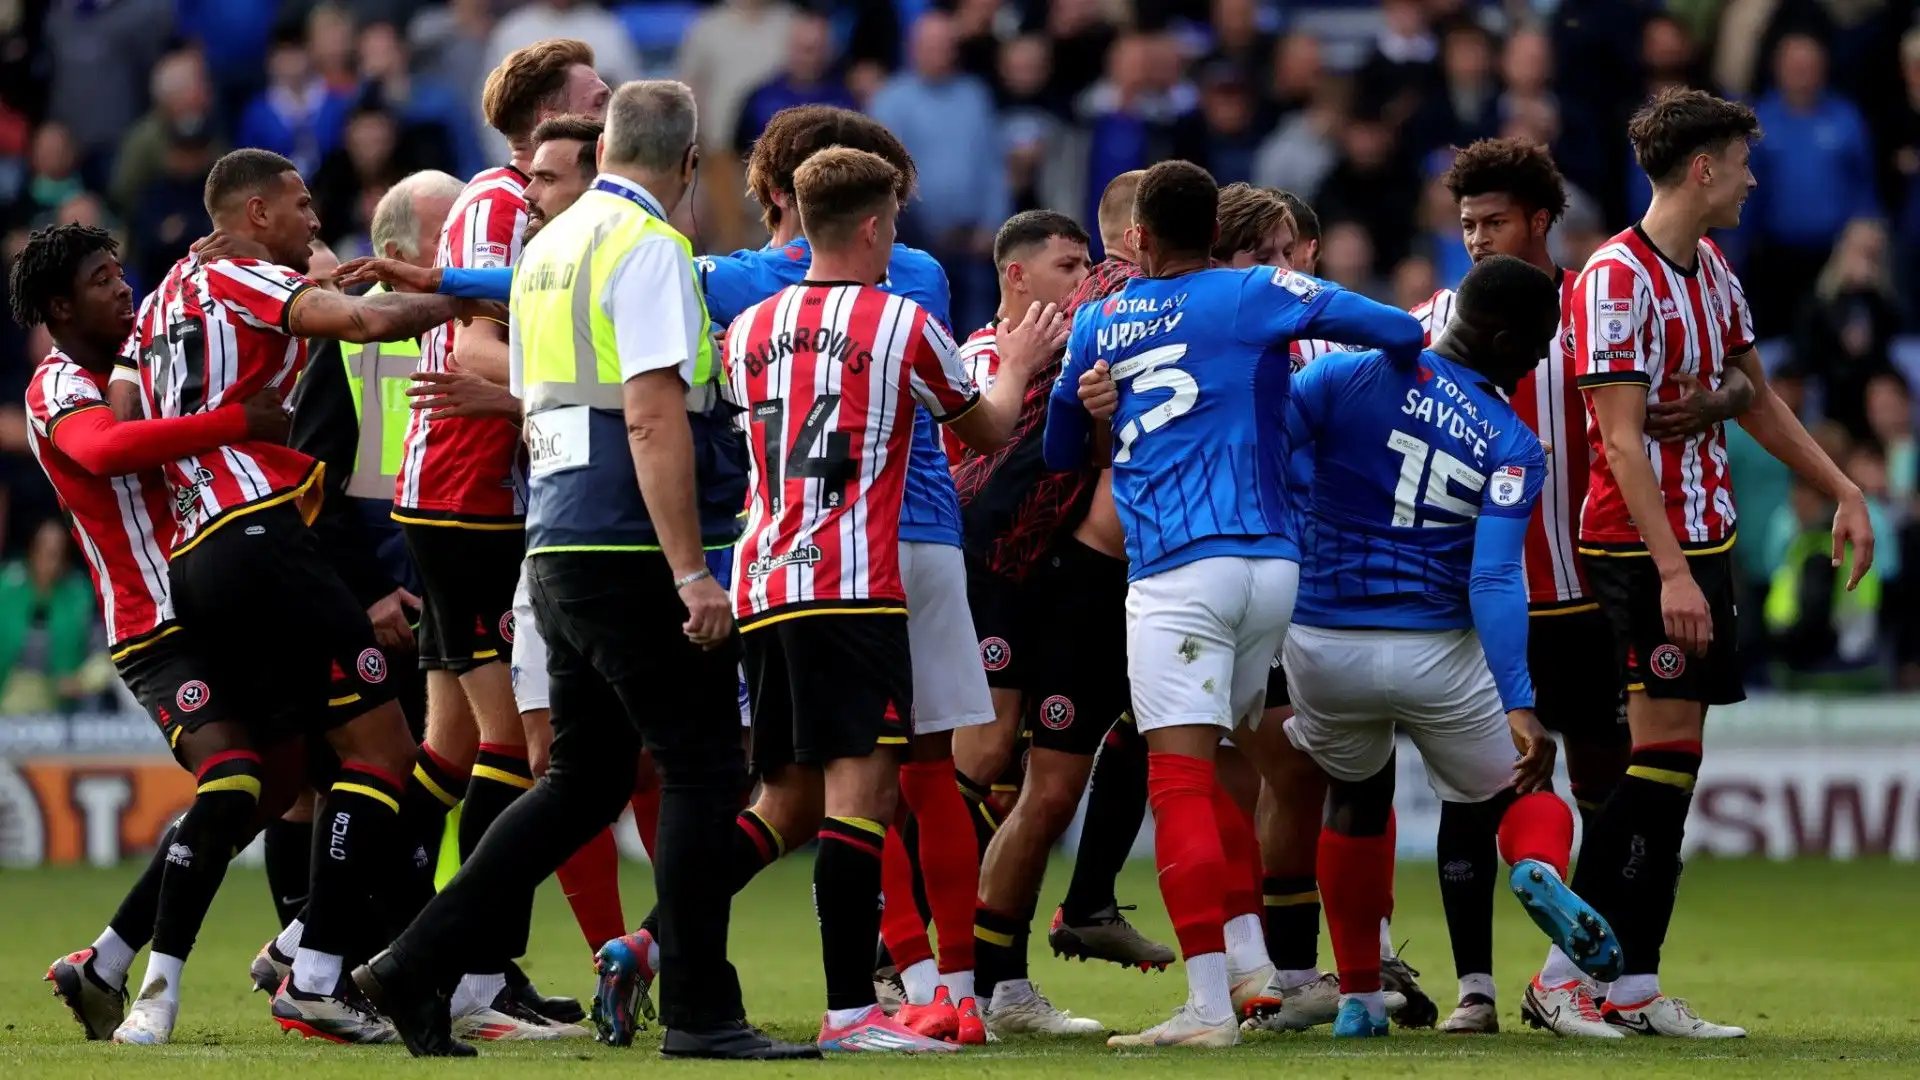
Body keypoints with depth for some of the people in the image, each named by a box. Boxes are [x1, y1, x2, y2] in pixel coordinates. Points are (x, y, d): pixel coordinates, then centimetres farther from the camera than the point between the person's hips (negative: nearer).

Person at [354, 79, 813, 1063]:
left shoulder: (549, 246, 16)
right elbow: (653, 417, -18)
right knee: (703, 771, -2)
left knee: (582, 779, 14)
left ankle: (417, 968, 11)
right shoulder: (648, 248, -11)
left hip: (559, 548, 9)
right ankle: (699, 1011, -1)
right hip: (634, 551, -9)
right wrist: (690, 571, -20)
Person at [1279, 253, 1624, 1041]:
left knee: (1357, 798, 28)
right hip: (1435, 652, -2)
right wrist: (1518, 705, -20)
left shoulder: (1347, 376, -6)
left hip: (1321, 648, 2)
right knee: (1523, 792, 17)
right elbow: (1494, 581, -17)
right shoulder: (1513, 449, -7)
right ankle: (1540, 870, -20)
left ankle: (1358, 998, 27)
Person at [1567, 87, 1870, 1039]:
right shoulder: (1616, 281, -15)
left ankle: (1629, 981, 6)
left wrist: (1842, 491, 23)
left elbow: (1756, 402, 25)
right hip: (1642, 546, -9)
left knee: (1674, 755, 6)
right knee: (1667, 748, -12)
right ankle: (1576, 968, -8)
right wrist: (1671, 571, -25)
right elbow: (1622, 440, -19)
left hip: (1703, 537, 9)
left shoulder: (1711, 270, 13)